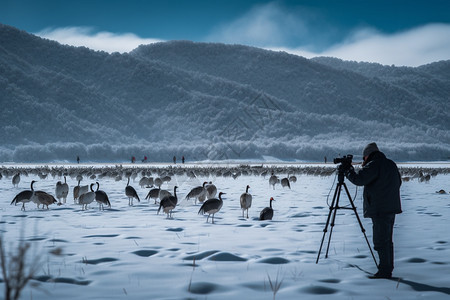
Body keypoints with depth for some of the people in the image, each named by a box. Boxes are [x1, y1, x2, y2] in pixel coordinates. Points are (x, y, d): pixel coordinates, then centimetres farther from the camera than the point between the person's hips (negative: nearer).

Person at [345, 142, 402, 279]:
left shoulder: (374, 165, -13)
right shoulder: (391, 164, 15)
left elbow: (358, 179, -19)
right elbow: (398, 182, 26)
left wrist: (348, 171, -3)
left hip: (380, 210, -9)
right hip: (392, 207, 9)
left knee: (381, 241, -6)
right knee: (387, 240, 15)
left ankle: (385, 270, -6)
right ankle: (388, 269, 19)